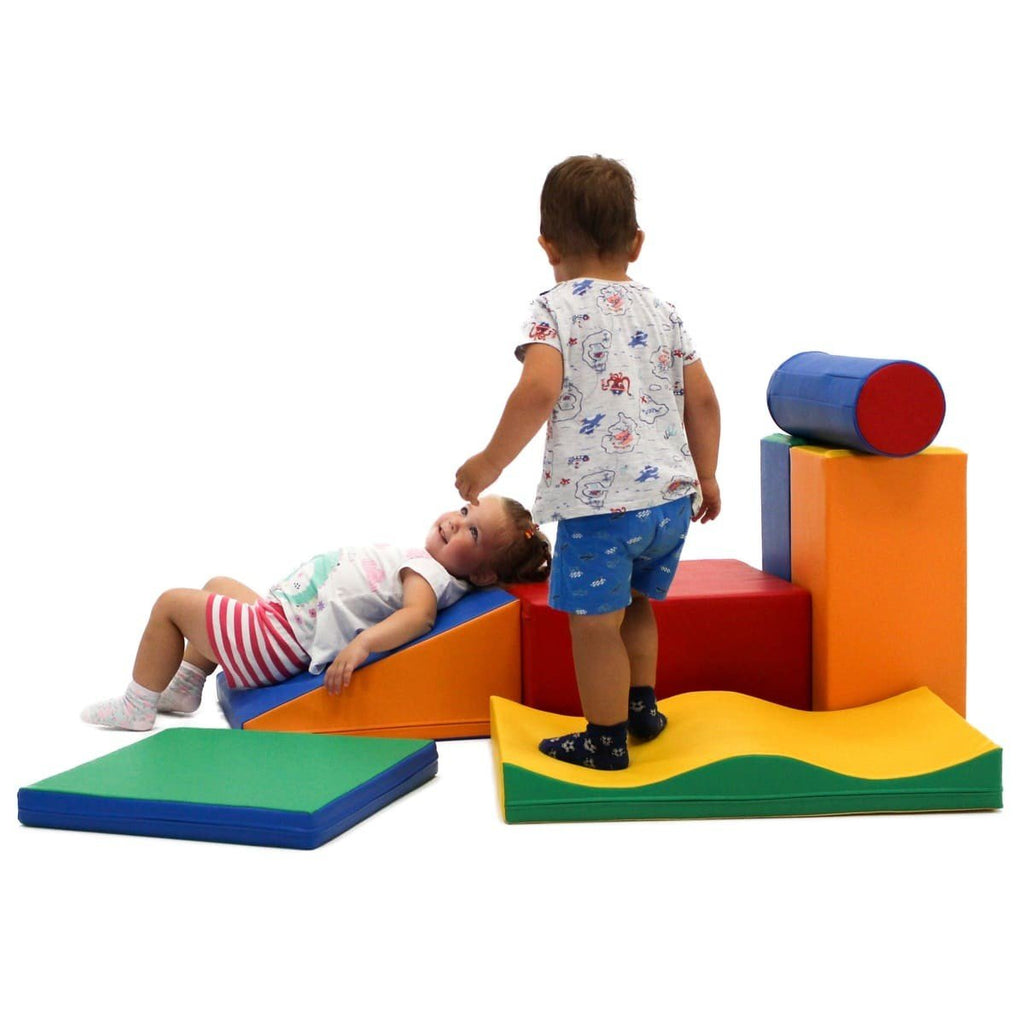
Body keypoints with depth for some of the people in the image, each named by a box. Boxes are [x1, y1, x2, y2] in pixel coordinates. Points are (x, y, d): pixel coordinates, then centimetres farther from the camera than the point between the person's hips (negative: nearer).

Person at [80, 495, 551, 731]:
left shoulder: (428, 574, -23)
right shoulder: (422, 560, 5)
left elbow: (418, 613, -43)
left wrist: (361, 644, -54)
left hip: (278, 638, -10)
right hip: (275, 612, 10)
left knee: (171, 603, 1)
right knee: (219, 585, 33)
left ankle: (137, 706, 16)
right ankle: (184, 686, 41)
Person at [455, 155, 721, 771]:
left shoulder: (556, 309, -5)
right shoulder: (661, 311, 11)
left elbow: (538, 393, -20)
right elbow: (703, 401, 12)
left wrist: (490, 464, -10)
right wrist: (707, 477, 24)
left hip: (597, 502, -6)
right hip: (672, 494, 6)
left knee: (595, 623, 7)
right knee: (635, 603, 27)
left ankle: (606, 741, 18)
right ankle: (641, 706, 37)